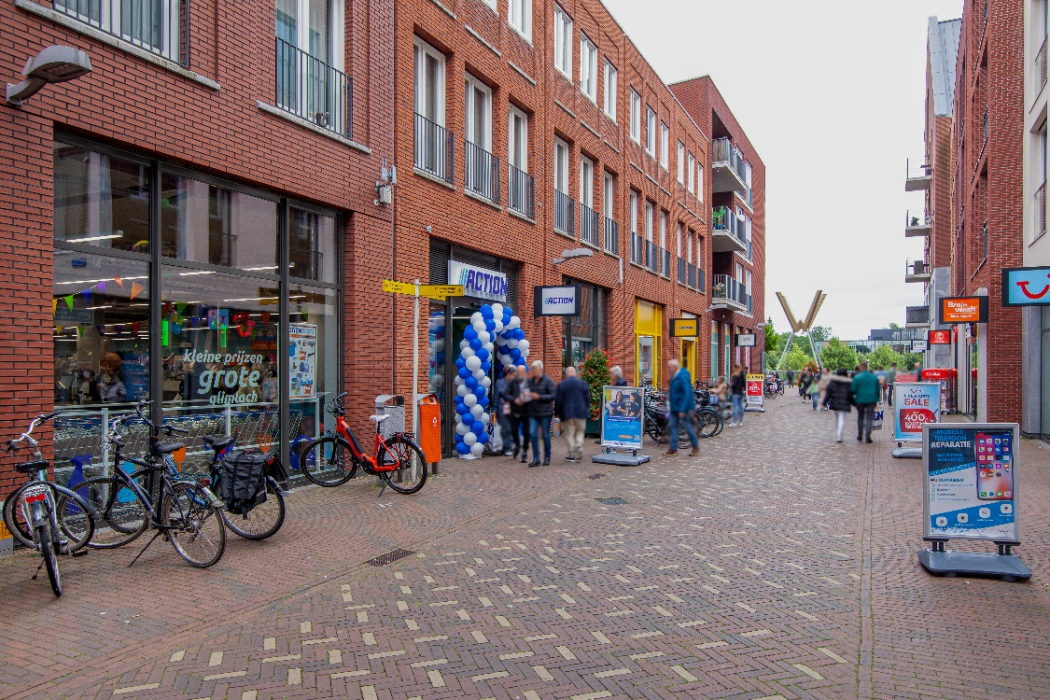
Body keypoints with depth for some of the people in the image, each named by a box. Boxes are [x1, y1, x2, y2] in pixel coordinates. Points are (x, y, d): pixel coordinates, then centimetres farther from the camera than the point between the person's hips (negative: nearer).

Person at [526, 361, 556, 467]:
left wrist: (539, 397, -17)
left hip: (545, 412, -4)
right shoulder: (530, 381, 11)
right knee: (533, 434, -4)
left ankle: (547, 458, 15)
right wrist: (528, 396, -2)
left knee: (546, 435, 3)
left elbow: (553, 395, -11)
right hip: (533, 412, 4)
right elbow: (527, 392, 22)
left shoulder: (548, 381, -6)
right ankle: (536, 459, 2)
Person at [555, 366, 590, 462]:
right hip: (581, 413, 1)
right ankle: (579, 445, -10)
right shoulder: (583, 383, 0)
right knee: (579, 432, 15)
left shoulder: (561, 385, -5)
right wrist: (586, 410, 15)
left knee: (569, 434, 6)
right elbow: (587, 398, 2)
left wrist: (557, 413, 7)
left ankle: (572, 455, 4)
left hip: (567, 414, -1)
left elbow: (558, 400, -4)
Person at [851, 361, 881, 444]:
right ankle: (867, 437, -7)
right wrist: (876, 399, 17)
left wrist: (853, 400, 10)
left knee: (860, 417, 14)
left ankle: (860, 435, 17)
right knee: (869, 418, 2)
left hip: (860, 400, -1)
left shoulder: (857, 377, -8)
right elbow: (878, 390, 9)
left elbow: (853, 390, -7)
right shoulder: (874, 377, 3)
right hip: (871, 400, 1)